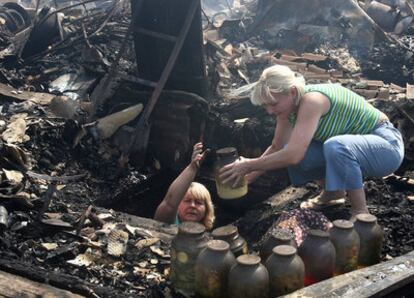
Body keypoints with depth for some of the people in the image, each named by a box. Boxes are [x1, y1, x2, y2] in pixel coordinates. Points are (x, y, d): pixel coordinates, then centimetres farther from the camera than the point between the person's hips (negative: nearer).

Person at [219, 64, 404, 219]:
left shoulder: (311, 100, -30)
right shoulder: (290, 104, -5)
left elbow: (293, 155, -37)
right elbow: (277, 147, 7)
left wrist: (249, 165, -27)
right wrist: (249, 176, -1)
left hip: (386, 144, -8)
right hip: (350, 146, 8)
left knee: (336, 147, -38)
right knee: (292, 150, -8)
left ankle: (360, 212, -17)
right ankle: (333, 192, 17)